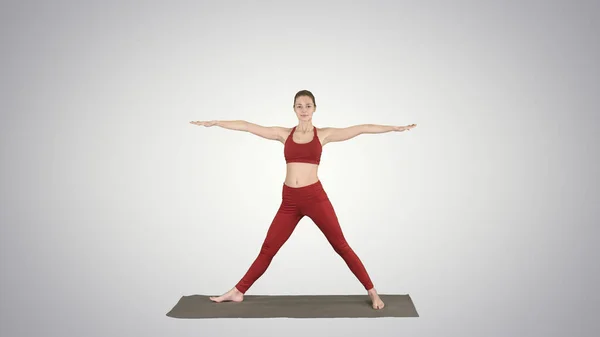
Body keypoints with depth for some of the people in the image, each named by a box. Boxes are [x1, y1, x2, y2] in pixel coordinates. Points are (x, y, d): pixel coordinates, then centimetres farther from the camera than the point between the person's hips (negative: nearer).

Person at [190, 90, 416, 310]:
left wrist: (395, 127, -4)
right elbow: (246, 126, 9)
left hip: (315, 197, -2)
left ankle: (372, 292, 13)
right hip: (289, 200, 3)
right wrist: (214, 122, 11)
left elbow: (362, 129, 0)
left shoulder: (324, 134, 3)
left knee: (341, 246, 1)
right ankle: (237, 292, 21)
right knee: (268, 249, 8)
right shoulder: (284, 134, 9)